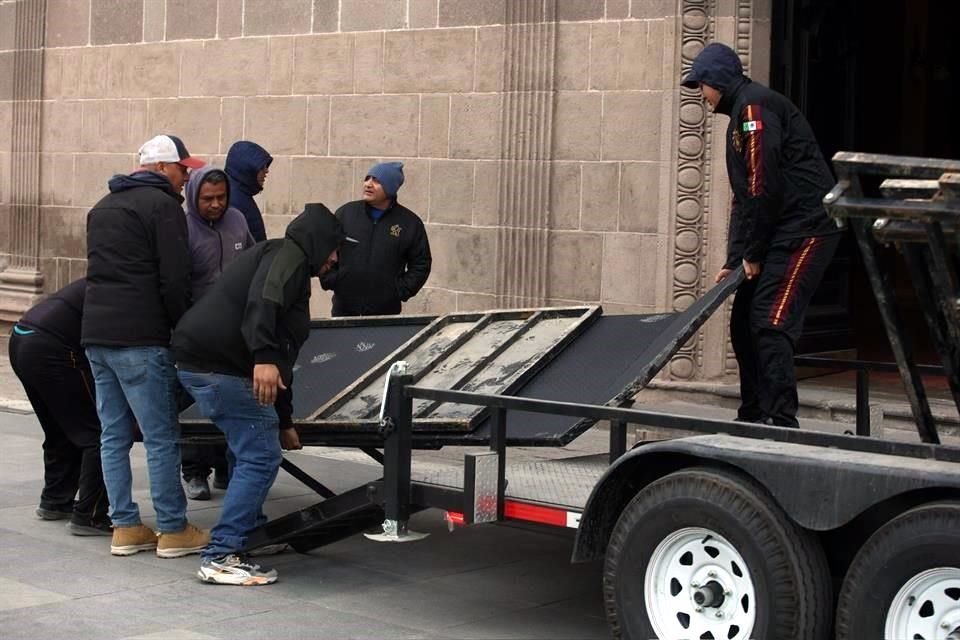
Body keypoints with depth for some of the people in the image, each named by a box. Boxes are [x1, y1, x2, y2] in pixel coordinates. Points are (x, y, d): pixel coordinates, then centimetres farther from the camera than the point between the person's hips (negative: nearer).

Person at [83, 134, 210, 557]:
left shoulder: (102, 207, 21)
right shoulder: (162, 205, -6)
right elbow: (174, 279, -13)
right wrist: (182, 327, -2)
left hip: (96, 335, 9)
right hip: (140, 338, -8)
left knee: (113, 436, 10)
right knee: (161, 437, -3)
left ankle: (125, 527, 13)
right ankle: (173, 530, 1)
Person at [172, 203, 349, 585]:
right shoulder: (289, 254, -1)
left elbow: (283, 352, 33)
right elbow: (262, 300, -24)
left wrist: (283, 421, 36)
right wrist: (263, 357, -37)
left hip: (196, 360, 10)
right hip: (220, 365, -10)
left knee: (251, 448, 25)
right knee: (261, 456, -7)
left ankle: (248, 529, 35)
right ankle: (221, 557, -8)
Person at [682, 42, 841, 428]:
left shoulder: (755, 107, -9)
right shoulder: (740, 116, 23)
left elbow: (763, 186, -17)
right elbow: (743, 197, 23)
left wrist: (752, 253, -11)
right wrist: (734, 261, 17)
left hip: (805, 229, -10)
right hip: (779, 234, 10)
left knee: (771, 324, -16)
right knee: (744, 322, 11)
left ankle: (782, 421, -17)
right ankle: (752, 419, 19)